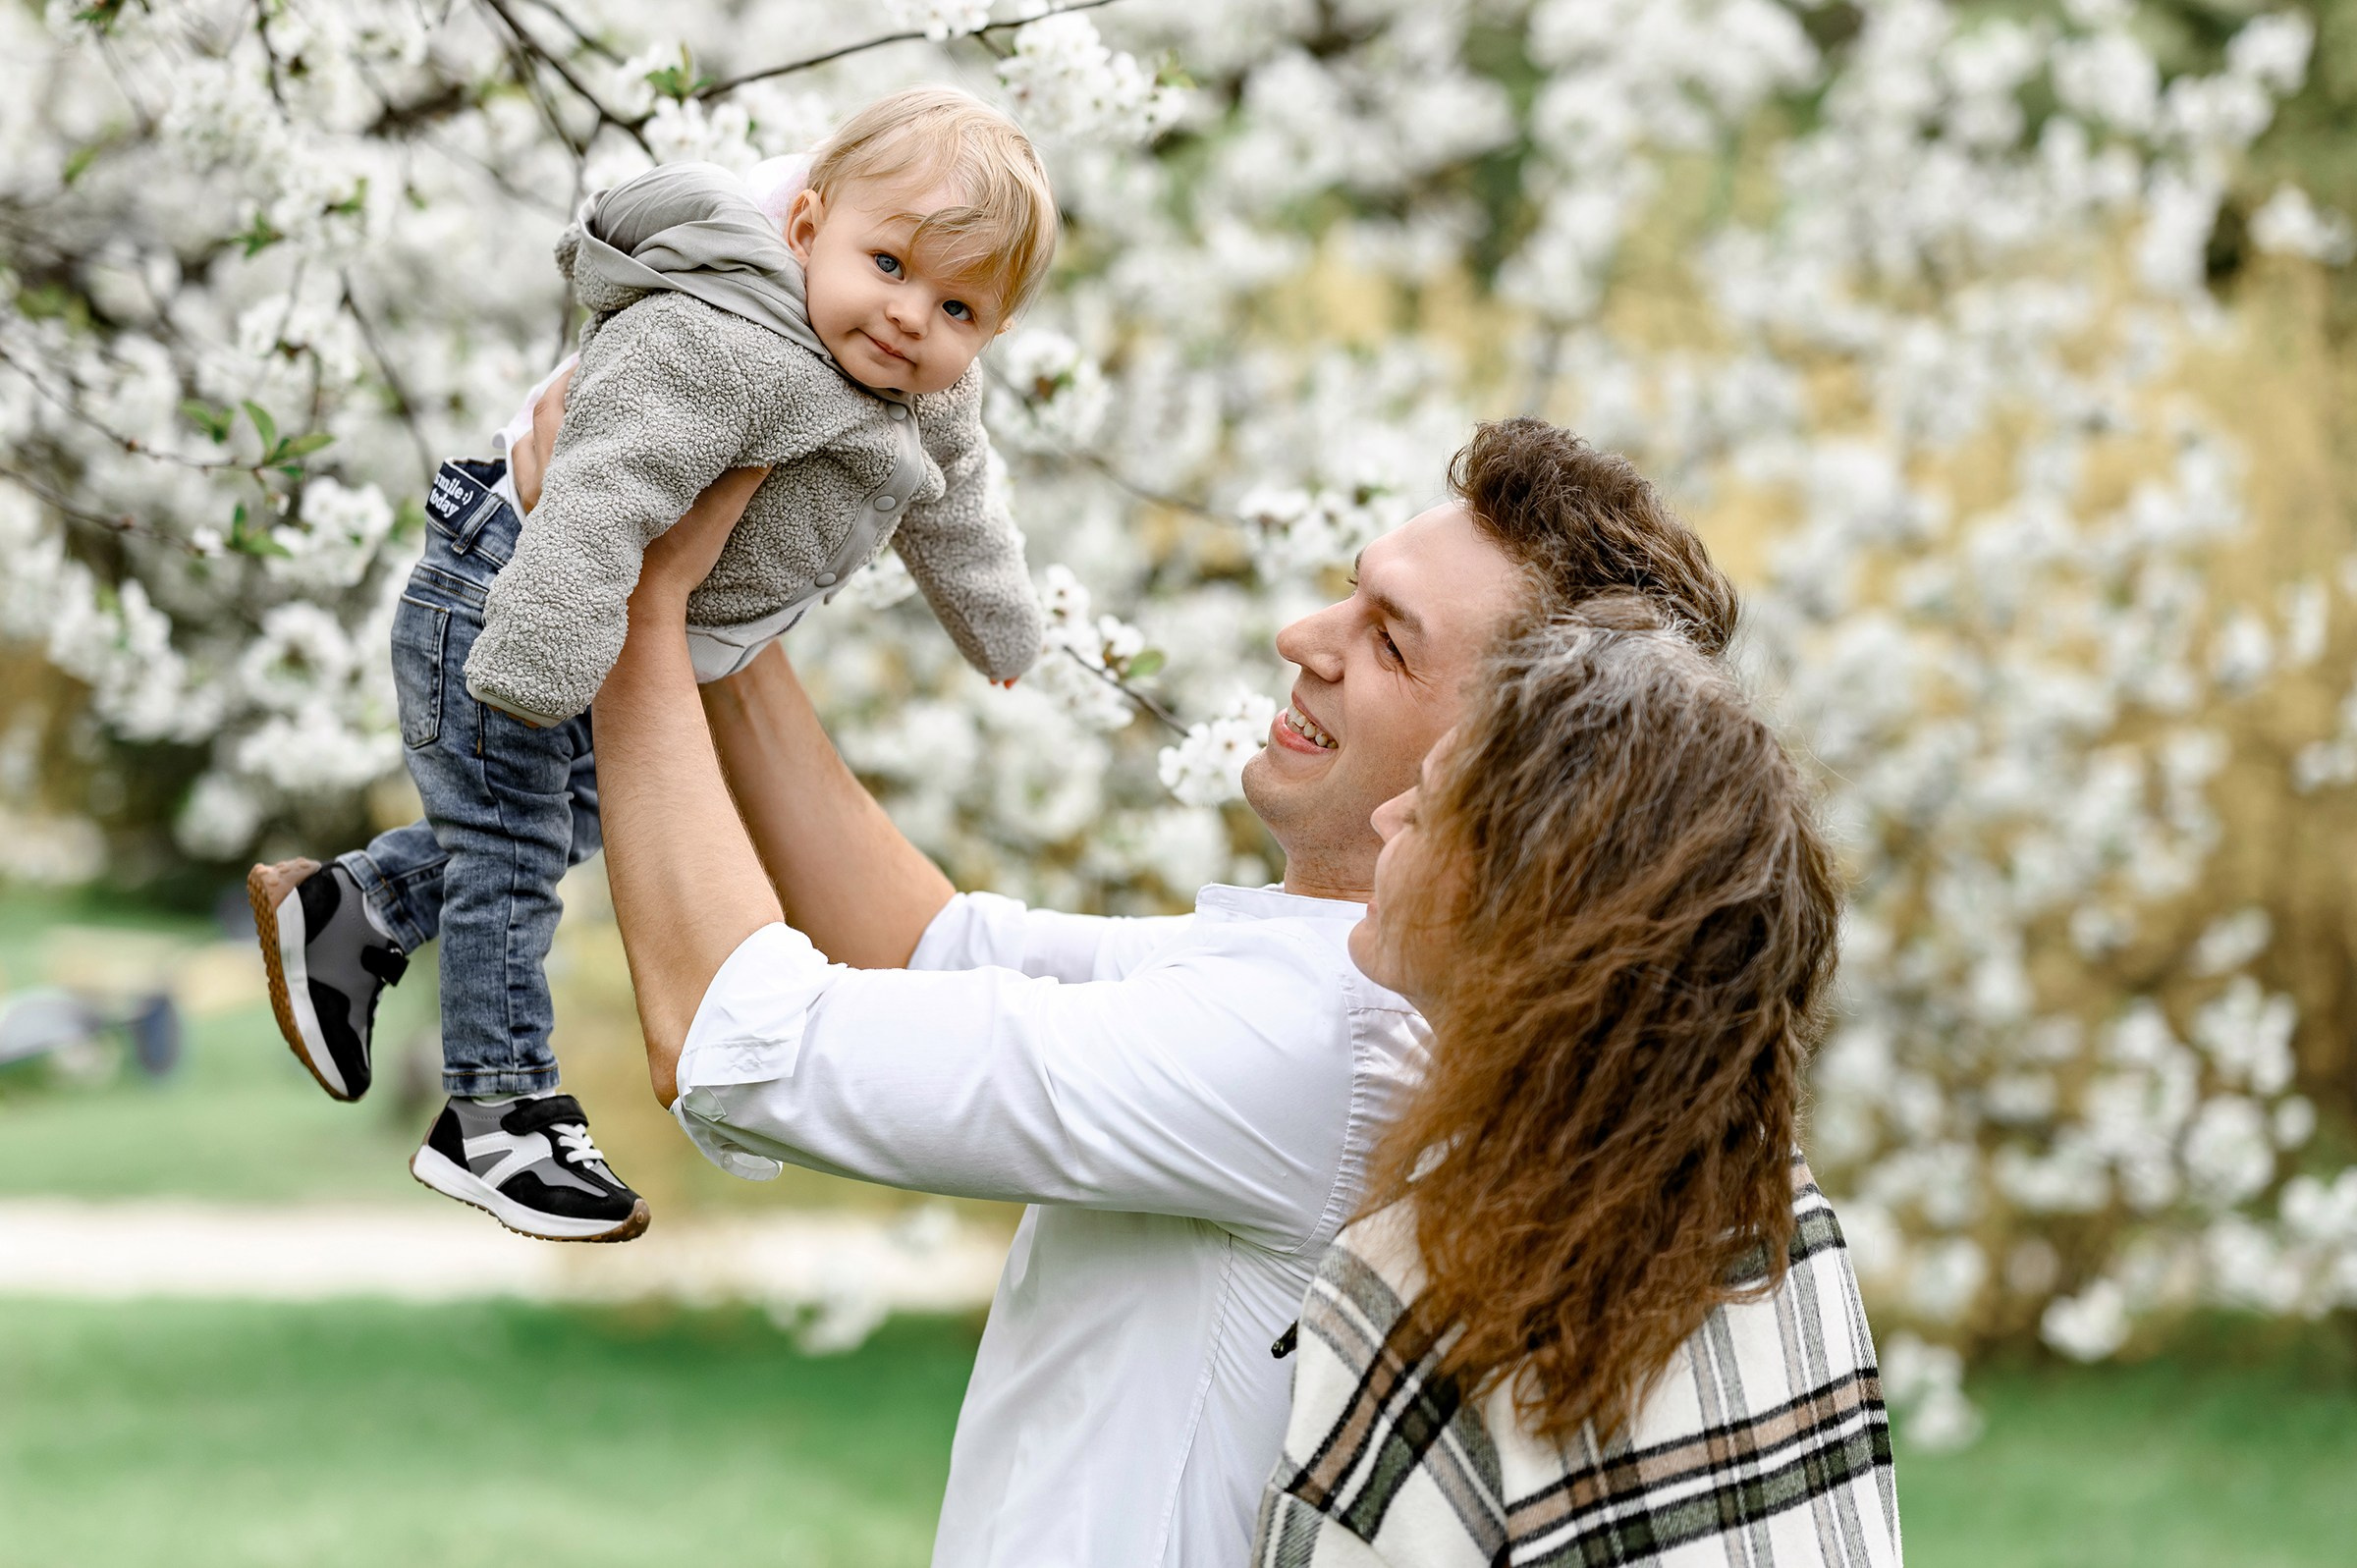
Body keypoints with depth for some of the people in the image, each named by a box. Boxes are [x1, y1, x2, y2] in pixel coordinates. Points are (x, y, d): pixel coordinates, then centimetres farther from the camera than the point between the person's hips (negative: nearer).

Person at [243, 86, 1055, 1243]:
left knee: (565, 819, 22)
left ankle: (347, 912, 37)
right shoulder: (721, 352, -36)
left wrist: (1001, 635, 32)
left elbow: (952, 517, 18)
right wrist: (541, 664, -48)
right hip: (500, 604, -9)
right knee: (511, 850, 0)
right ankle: (497, 1120, 9)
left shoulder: (927, 407, -3)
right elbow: (602, 497, -43)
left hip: (607, 643, 9)